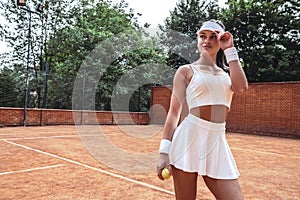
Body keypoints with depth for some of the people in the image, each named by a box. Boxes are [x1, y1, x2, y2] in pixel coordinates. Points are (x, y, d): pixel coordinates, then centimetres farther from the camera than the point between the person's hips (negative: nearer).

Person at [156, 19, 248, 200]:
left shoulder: (227, 73, 19)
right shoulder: (186, 71, 6)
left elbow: (241, 87, -6)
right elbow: (174, 112, -1)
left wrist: (230, 49, 1)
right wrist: (164, 151, -10)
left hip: (217, 143, 4)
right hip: (189, 138, -4)